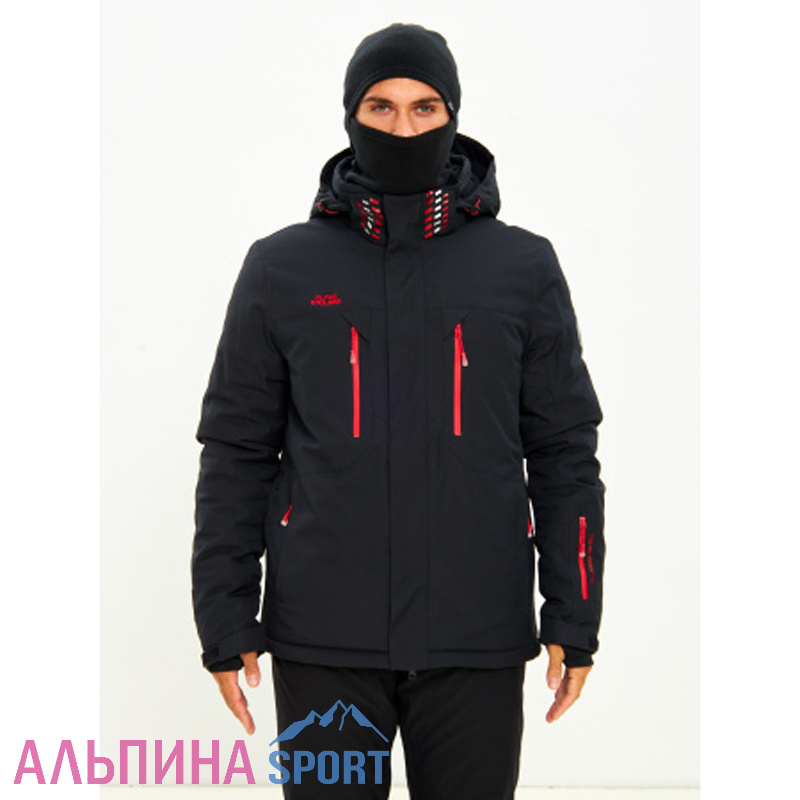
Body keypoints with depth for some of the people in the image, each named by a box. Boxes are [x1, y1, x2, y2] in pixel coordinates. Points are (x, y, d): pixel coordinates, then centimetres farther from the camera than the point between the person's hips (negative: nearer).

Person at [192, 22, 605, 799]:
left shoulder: (524, 268, 3)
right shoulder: (281, 269, 3)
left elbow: (564, 450, 4)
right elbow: (236, 451, 4)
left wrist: (574, 621, -1)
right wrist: (225, 624, 0)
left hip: (476, 641, 0)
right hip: (324, 641, 0)